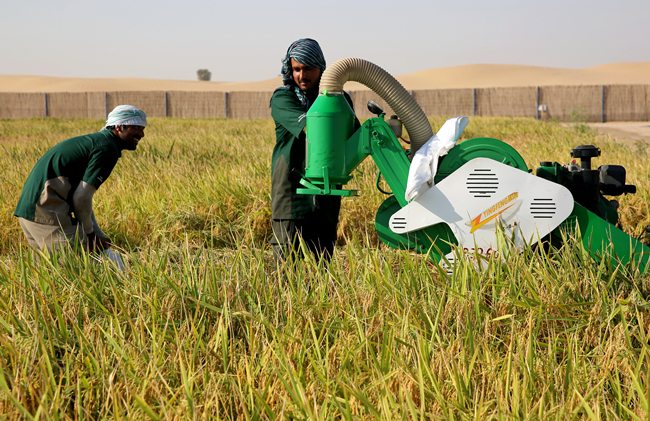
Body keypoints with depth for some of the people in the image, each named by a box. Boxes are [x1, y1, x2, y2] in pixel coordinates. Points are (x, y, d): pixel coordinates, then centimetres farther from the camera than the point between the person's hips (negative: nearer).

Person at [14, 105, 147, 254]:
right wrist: (89, 233, -1)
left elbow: (83, 197, 24)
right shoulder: (108, 149, -10)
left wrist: (98, 237, 19)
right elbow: (81, 197, -16)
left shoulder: (95, 141, 22)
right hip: (49, 213, -10)